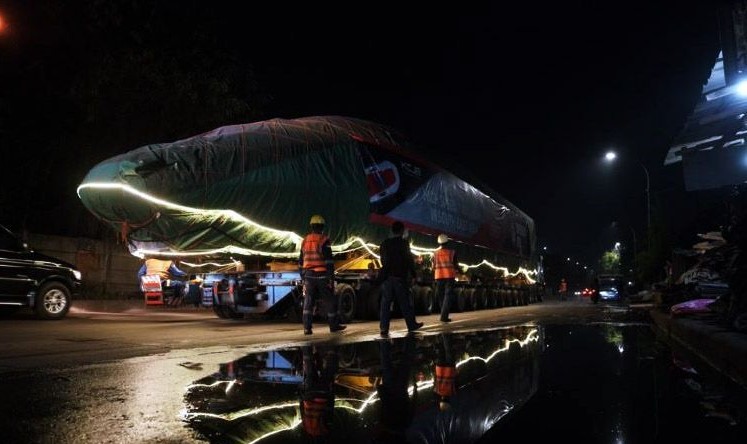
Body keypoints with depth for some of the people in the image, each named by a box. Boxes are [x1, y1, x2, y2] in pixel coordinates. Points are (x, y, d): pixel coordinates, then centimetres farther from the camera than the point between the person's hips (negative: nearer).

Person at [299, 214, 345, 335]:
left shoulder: (305, 241, 9)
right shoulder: (324, 240, -8)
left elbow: (301, 261, 13)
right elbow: (329, 261, -13)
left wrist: (303, 277, 20)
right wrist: (331, 278, -11)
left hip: (309, 276, 4)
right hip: (322, 275, -4)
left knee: (308, 302, 5)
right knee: (330, 301, 8)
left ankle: (307, 328, 1)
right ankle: (334, 325, 15)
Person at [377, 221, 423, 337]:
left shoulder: (384, 244, 8)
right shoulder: (403, 242, -5)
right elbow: (409, 260, -7)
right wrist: (413, 275, -2)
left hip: (386, 277, 4)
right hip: (400, 276, -3)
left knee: (385, 303, 2)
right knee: (405, 302, 7)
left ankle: (383, 329, -2)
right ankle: (412, 324, 18)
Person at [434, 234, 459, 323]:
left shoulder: (435, 253, 5)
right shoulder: (452, 252, 0)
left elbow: (433, 266, 6)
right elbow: (456, 265, 3)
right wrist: (457, 269, 23)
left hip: (439, 276, 3)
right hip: (450, 275, -3)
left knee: (441, 295, 14)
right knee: (448, 295, -1)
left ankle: (444, 315, 21)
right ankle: (444, 316, -13)